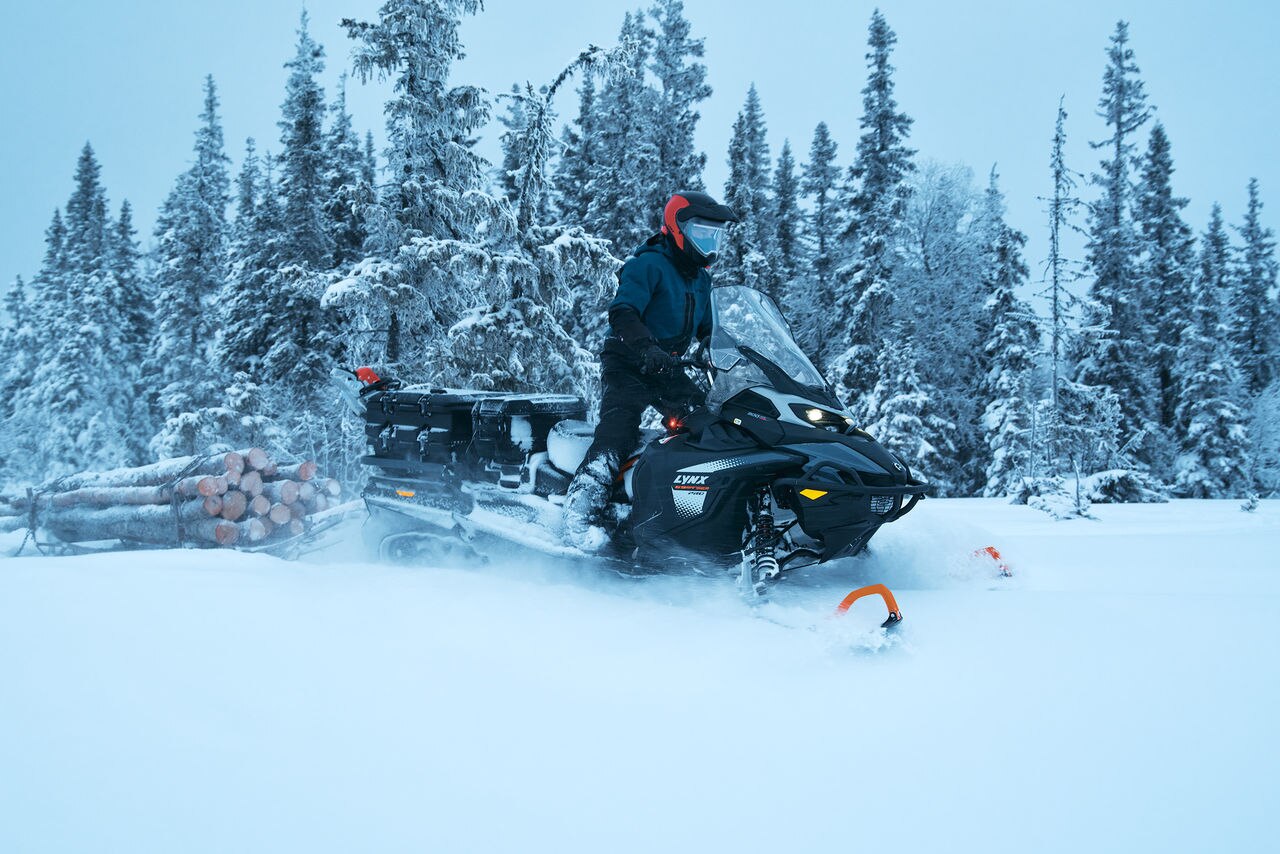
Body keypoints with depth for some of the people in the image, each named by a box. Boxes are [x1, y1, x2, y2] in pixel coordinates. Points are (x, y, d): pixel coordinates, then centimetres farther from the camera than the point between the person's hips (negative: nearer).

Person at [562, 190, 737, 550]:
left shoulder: (701, 279, 18)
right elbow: (622, 312, -23)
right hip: (627, 366, -8)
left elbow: (706, 331, 29)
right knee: (620, 425, -26)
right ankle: (580, 508, -35)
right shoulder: (648, 265, -9)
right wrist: (648, 349, -38)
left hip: (668, 371, 8)